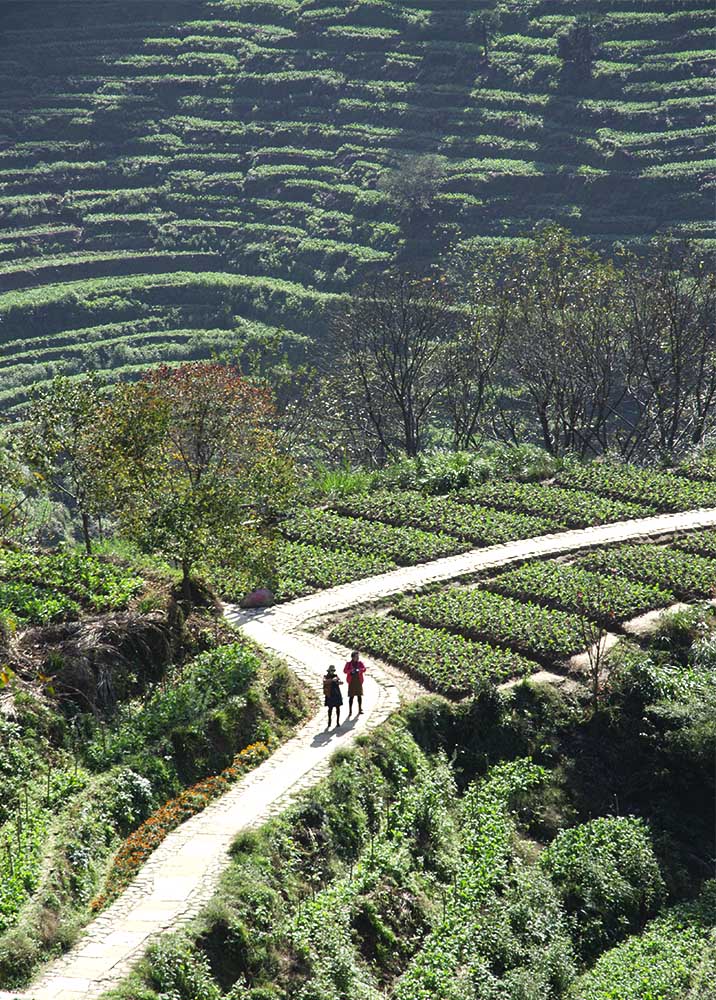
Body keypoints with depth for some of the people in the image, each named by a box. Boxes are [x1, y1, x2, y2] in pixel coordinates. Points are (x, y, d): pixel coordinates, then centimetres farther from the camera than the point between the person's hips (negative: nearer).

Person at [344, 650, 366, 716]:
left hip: (359, 681, 2)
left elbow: (364, 669, -8)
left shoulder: (360, 663, 5)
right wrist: (350, 670, -25)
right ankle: (350, 711, 0)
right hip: (351, 681, -2)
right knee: (351, 696, -2)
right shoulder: (349, 663, 0)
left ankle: (360, 710, 14)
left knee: (359, 695, 6)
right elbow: (345, 670, -7)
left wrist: (359, 670, -29)